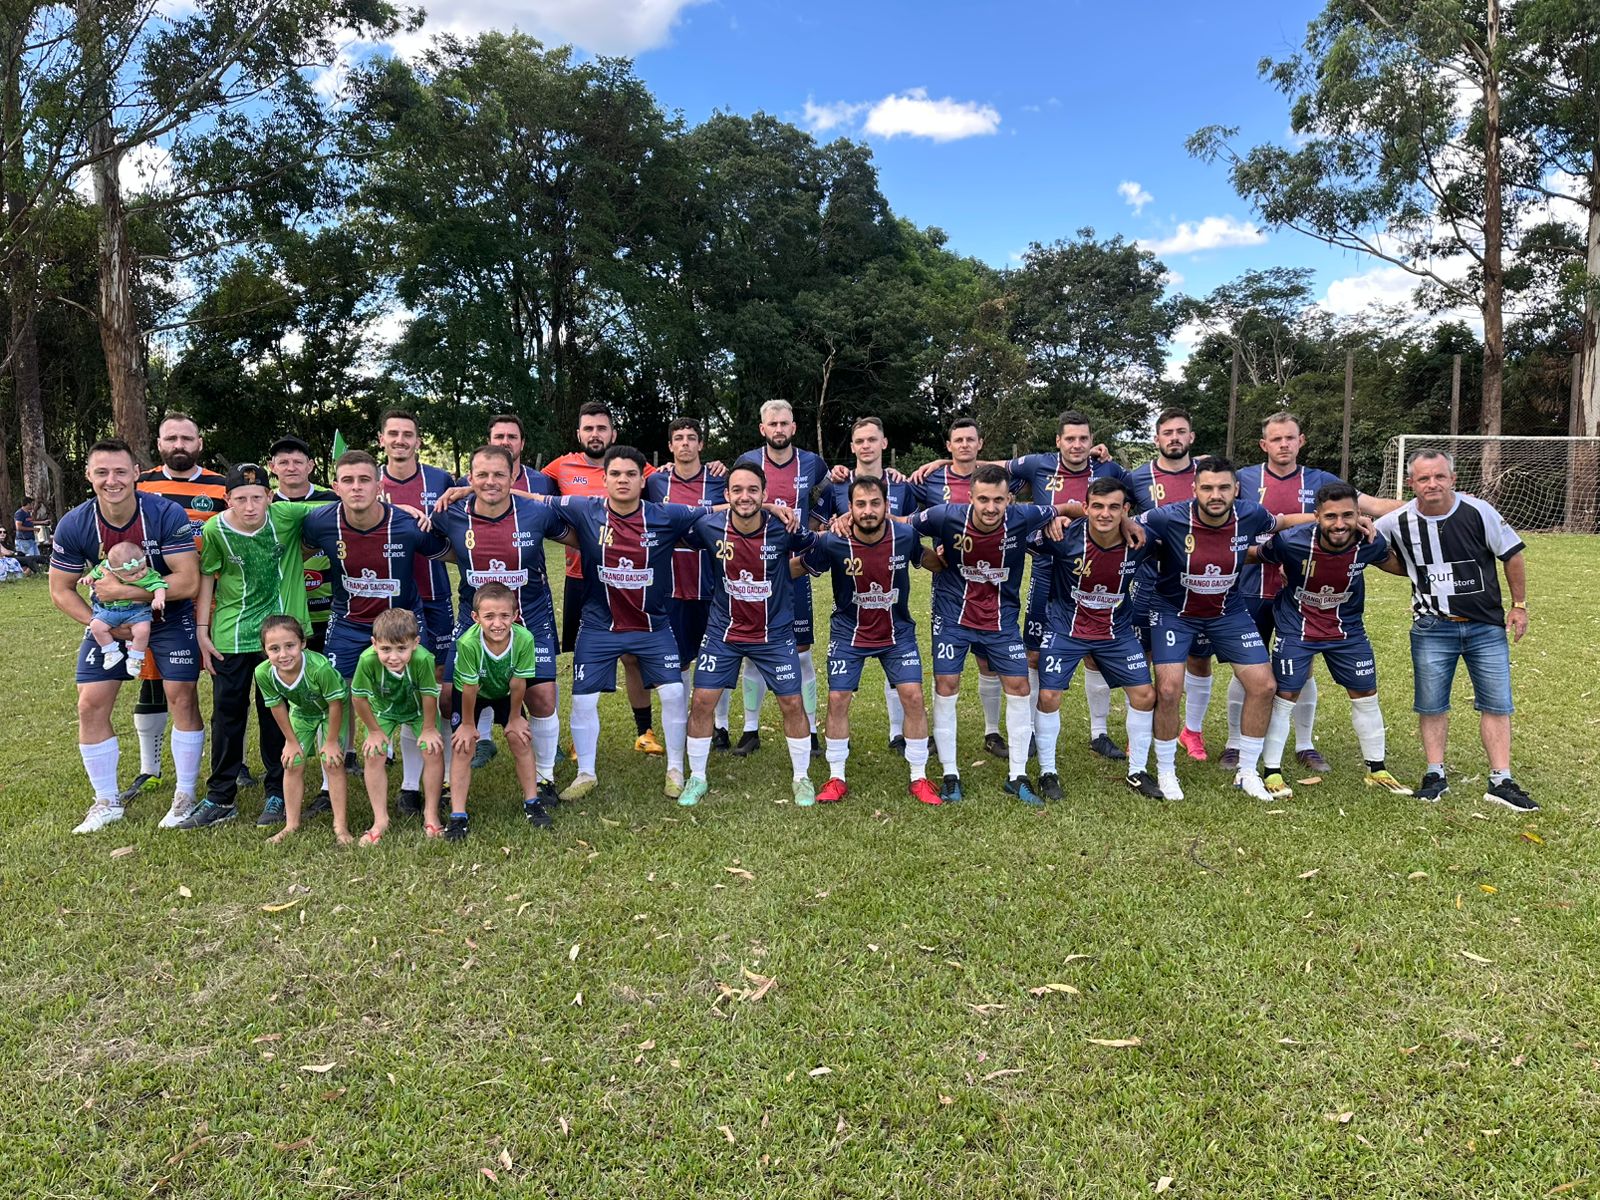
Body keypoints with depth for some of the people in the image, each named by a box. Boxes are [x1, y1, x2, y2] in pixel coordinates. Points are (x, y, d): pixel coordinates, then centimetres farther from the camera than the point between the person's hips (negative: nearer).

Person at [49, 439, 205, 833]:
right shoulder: (73, 526, -15)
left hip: (169, 615, -3)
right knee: (91, 705, 0)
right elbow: (61, 590, -4)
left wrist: (125, 591, -28)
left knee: (182, 697, -6)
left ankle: (186, 796, 10)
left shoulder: (166, 514, -24)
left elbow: (189, 582, -26)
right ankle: (107, 802, 16)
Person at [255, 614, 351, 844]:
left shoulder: (320, 667, -43)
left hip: (332, 710, -4)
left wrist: (331, 742, -18)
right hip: (301, 711, 4)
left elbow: (335, 704, -28)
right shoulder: (263, 673, -30)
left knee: (332, 762, -8)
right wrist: (291, 741, -2)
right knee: (292, 764, 4)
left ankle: (340, 825, 1)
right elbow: (277, 707, -11)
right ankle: (291, 824, 20)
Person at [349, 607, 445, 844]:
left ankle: (431, 815, 4)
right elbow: (358, 698, -23)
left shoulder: (423, 659, -42)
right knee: (373, 756, -10)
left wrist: (428, 729, -13)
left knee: (433, 751, -12)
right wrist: (374, 731, -11)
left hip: (419, 708, -1)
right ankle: (380, 820, 4)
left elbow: (429, 696, -26)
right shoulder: (367, 660, -39)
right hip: (383, 709, 1)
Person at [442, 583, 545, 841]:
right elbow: (470, 688, -26)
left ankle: (531, 803, 15)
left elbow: (518, 684, -21)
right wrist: (468, 723, -13)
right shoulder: (468, 643, -40)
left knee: (521, 740, -2)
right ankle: (458, 816, -1)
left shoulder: (524, 639, -35)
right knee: (464, 747, -9)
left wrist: (515, 718, -9)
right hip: (470, 694, -2)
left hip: (504, 693, 2)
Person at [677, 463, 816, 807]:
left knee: (792, 703, 3)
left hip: (775, 633, -1)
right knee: (702, 701, 0)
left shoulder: (783, 528, -17)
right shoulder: (709, 526, -15)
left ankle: (801, 778, 24)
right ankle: (697, 778, 20)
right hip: (723, 631, 1)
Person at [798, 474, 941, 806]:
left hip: (898, 631, 1)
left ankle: (919, 779, 12)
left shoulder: (906, 536, -16)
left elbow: (927, 560, 6)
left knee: (913, 697, -5)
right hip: (848, 633, -1)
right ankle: (836, 779, 16)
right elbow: (797, 568, -6)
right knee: (837, 699, -2)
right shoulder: (832, 542, -21)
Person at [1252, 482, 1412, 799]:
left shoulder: (1372, 543, -20)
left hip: (1347, 627, 3)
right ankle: (1271, 771, 11)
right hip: (1296, 627, -3)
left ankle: (1377, 770, 29)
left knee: (1366, 696, 12)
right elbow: (1253, 554, -10)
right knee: (1286, 696, -2)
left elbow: (1393, 562, 5)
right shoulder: (1291, 542, -30)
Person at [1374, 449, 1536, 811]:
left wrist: (1519, 605, 2)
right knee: (1431, 706, 5)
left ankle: (1501, 781, 12)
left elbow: (1511, 554, 0)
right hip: (1432, 628, 0)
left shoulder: (1478, 511, -11)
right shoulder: (1399, 521, -8)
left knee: (1497, 704, 3)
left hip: (1487, 627, 0)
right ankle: (1435, 775, 19)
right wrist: (1413, 571, -1)